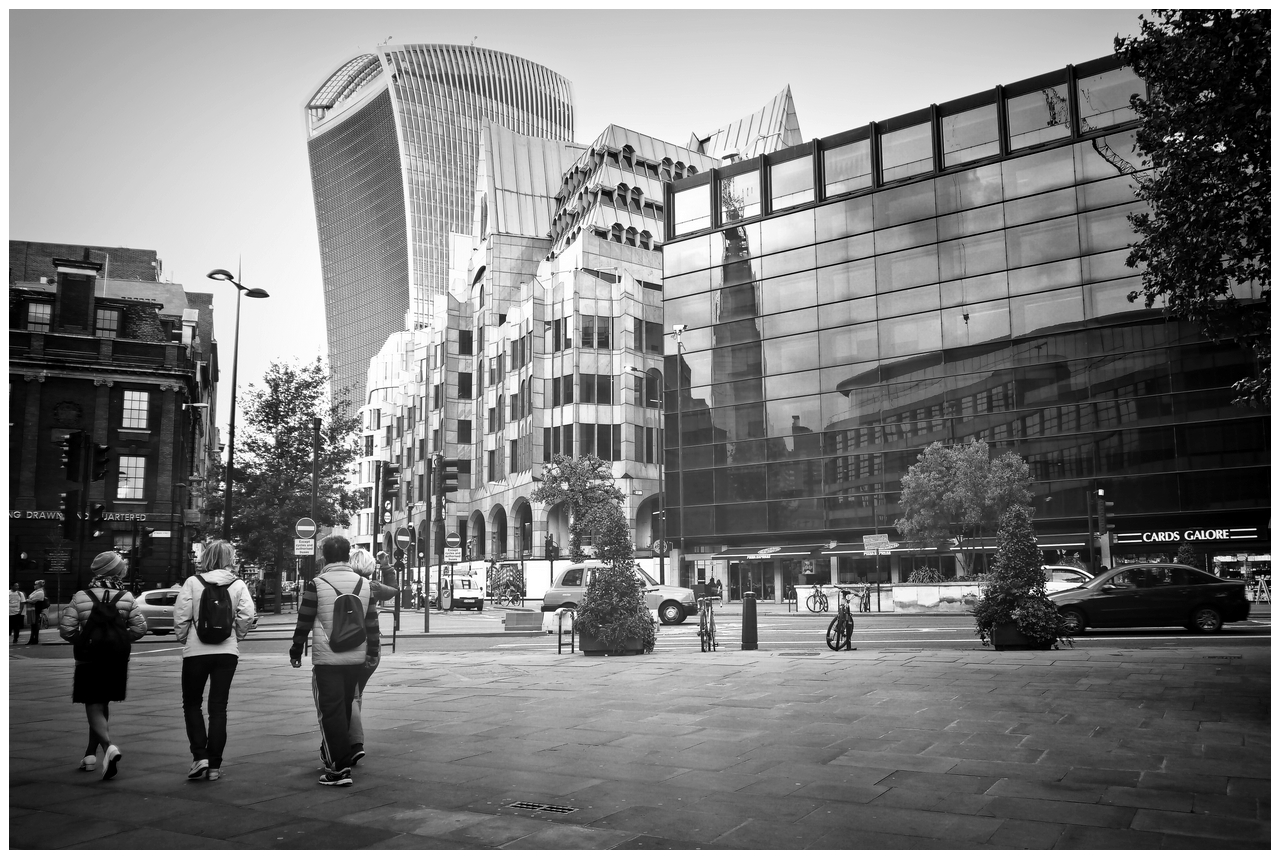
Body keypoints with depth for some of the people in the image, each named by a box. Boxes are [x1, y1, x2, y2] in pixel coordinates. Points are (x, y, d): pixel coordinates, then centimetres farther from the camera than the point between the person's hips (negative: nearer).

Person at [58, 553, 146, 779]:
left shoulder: (81, 597, -7)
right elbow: (140, 628, -7)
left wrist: (81, 641, 8)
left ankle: (109, 746, -24)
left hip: (89, 660, -2)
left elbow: (65, 628, -10)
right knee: (102, 706, 18)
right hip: (117, 661, 2)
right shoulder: (127, 598, -4)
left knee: (94, 708, 0)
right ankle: (91, 754, 26)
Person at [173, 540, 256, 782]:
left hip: (196, 651, -1)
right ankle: (214, 766, 10)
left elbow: (181, 616, -8)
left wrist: (183, 639, 9)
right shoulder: (238, 585, 0)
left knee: (192, 703, 15)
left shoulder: (193, 582, -3)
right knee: (218, 707, 9)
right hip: (227, 651, 1)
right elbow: (247, 615, -10)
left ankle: (200, 756, 3)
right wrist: (236, 637, 7)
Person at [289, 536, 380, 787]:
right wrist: (372, 653, 17)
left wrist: (296, 652, 9)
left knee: (331, 713, 0)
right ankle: (330, 754, 35)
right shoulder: (363, 584, 5)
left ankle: (340, 769, -3)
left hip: (327, 660, -5)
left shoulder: (316, 585, -7)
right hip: (356, 659, 5)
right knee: (345, 709, 19)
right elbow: (372, 623, 8)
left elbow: (304, 623, -3)